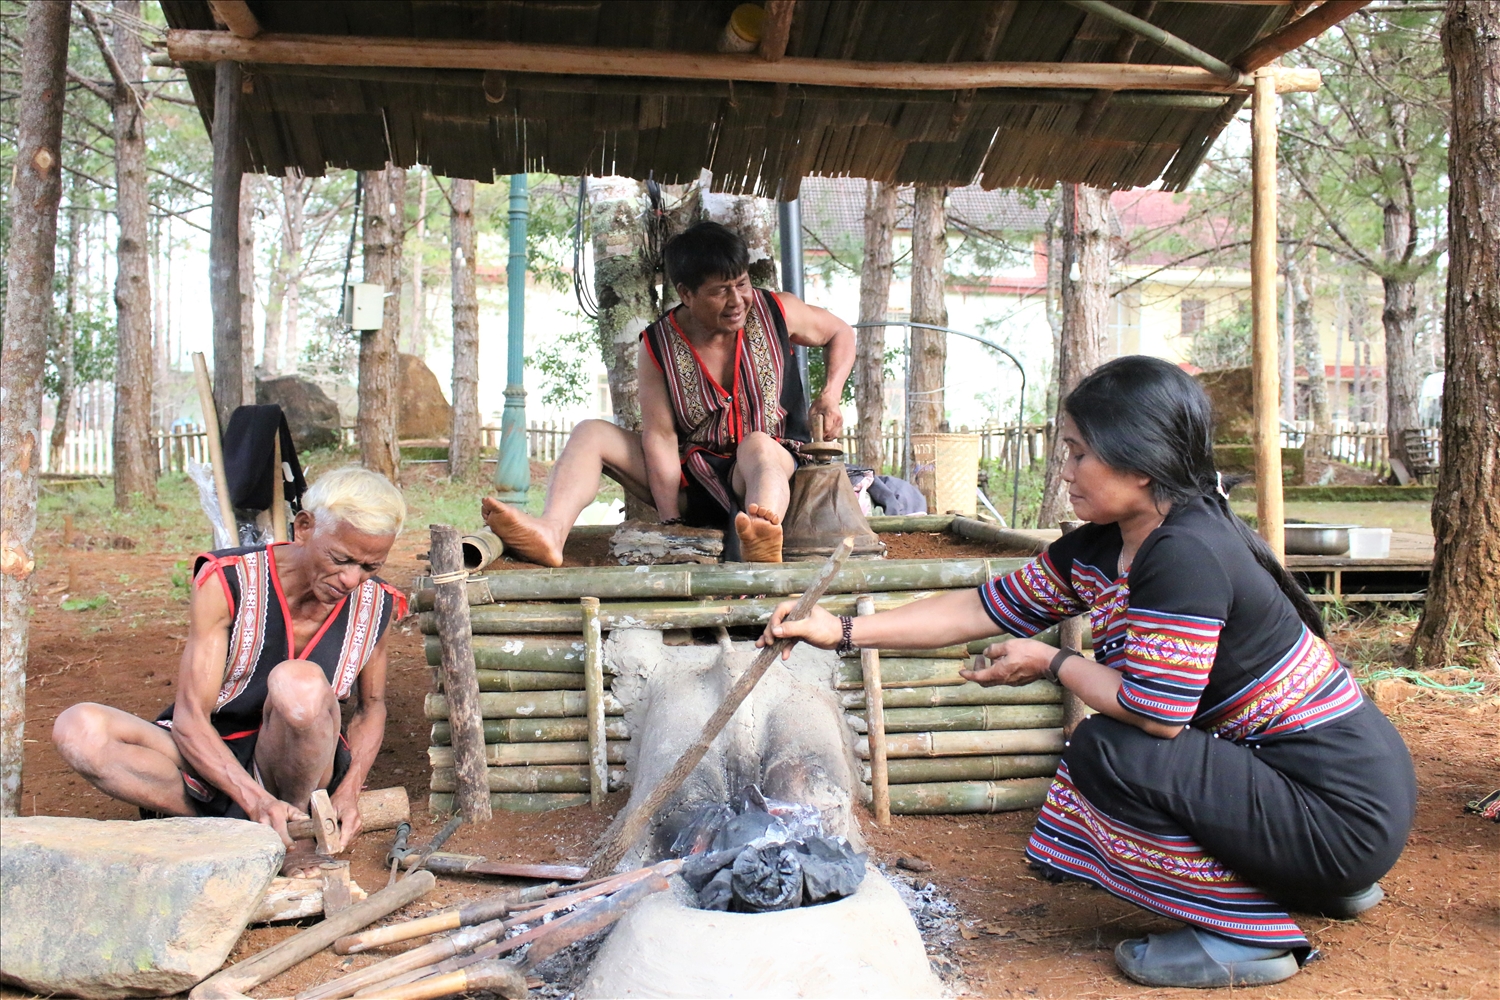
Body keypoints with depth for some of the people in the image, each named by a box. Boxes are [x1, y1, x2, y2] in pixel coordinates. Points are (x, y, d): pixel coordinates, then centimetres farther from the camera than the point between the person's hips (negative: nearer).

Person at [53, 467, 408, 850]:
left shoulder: (374, 605, -8)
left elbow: (372, 706, 8)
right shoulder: (227, 583, -16)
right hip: (212, 759, 0)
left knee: (300, 683, -34)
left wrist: (349, 790, -11)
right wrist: (255, 801, -35)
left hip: (297, 771, 0)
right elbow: (189, 718, -20)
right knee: (79, 729, -26)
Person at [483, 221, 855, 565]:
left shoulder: (776, 313, -6)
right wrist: (671, 524, -22)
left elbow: (841, 333, 13)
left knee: (757, 445, -39)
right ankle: (551, 532, -39)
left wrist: (831, 396, -5)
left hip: (773, 466, -2)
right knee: (590, 434, -12)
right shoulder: (658, 347, -8)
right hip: (690, 480, 3)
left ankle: (761, 545, -71)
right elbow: (659, 438, -14)